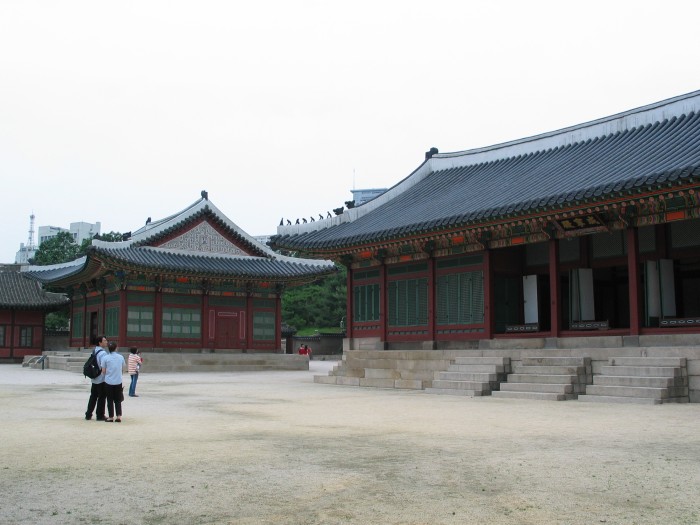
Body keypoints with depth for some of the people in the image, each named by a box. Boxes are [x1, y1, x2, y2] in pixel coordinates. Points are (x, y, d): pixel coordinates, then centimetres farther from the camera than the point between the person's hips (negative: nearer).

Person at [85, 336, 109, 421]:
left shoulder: (94, 351, 9)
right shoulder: (103, 353, -20)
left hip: (94, 379, 8)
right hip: (102, 379, -8)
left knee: (93, 397, 15)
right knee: (102, 397, 3)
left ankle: (88, 414, 19)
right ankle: (100, 415, 9)